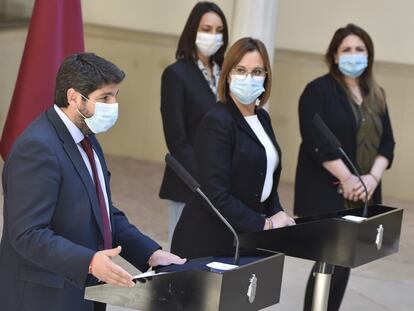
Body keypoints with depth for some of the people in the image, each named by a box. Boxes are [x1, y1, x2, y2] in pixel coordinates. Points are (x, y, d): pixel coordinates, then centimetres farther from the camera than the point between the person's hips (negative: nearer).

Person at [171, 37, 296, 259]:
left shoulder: (262, 118, 9)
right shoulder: (216, 123, -15)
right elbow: (216, 197, -20)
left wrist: (277, 214, 1)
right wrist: (265, 224, -16)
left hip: (247, 239, 7)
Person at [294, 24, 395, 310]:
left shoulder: (376, 96, 14)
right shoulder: (319, 90, -5)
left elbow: (387, 142, 9)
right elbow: (316, 141, -14)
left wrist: (373, 178, -8)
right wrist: (347, 178, -18)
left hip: (362, 195, 6)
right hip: (327, 193, -6)